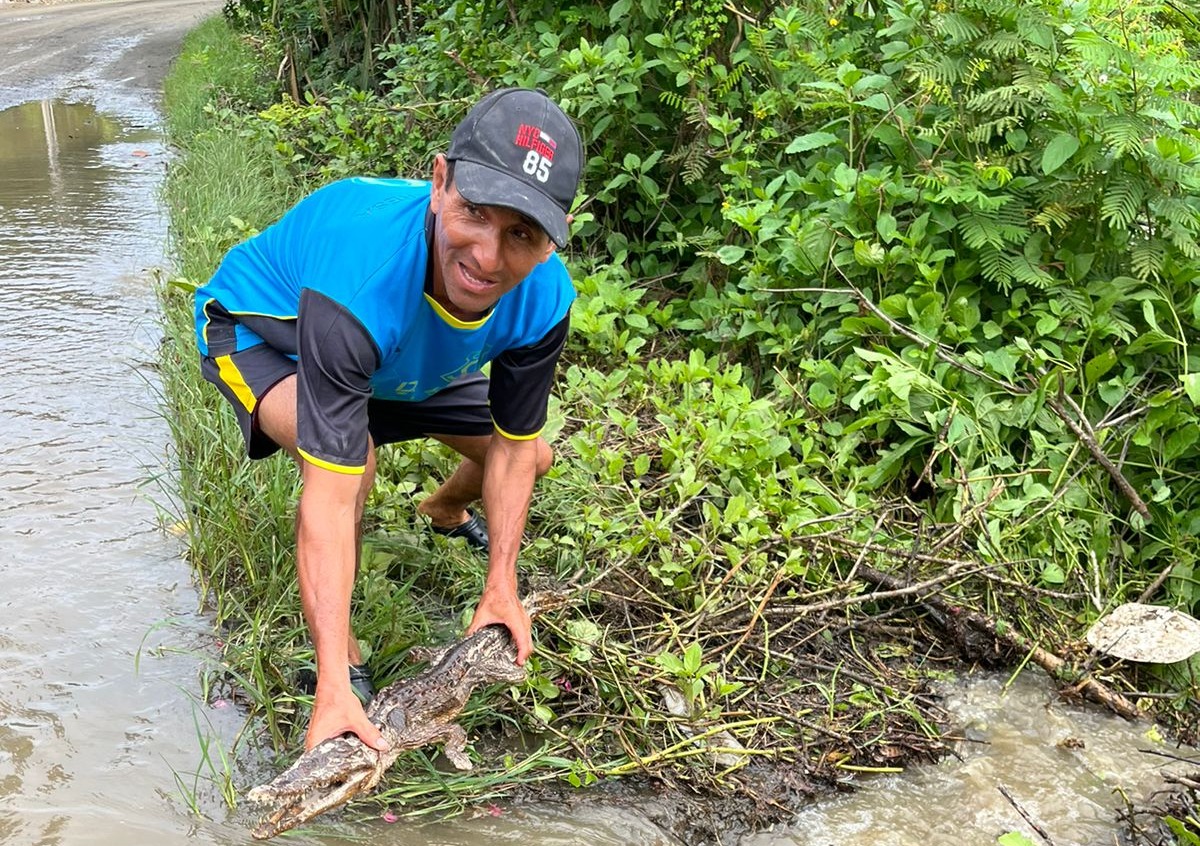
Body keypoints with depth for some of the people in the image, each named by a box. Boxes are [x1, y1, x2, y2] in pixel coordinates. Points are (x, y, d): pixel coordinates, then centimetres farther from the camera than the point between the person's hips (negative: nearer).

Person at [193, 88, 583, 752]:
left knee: (534, 459, 8)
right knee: (350, 458, -36)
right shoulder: (361, 277, -48)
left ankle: (445, 512, 45)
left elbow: (512, 444, -13)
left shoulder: (542, 298, -30)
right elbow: (329, 496, -48)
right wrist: (335, 689, -49)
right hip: (259, 328, -5)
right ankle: (335, 657, -11)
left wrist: (501, 587, -15)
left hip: (404, 359, 6)